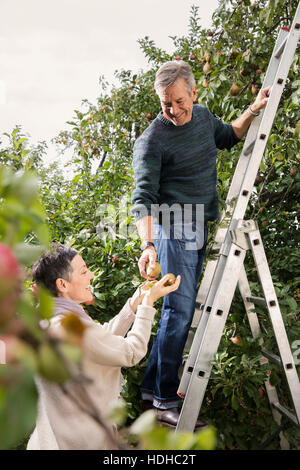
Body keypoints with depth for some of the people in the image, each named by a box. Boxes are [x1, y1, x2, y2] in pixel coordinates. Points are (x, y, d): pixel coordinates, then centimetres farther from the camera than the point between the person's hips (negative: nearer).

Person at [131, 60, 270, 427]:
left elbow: (227, 137, 30)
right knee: (179, 310, -11)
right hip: (173, 230, -8)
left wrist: (253, 110, 16)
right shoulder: (152, 141, -14)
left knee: (179, 311, 11)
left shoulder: (203, 116, 8)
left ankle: (152, 385, 21)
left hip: (201, 230, 8)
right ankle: (165, 401, -2)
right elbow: (143, 198, -21)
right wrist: (147, 244, -34)